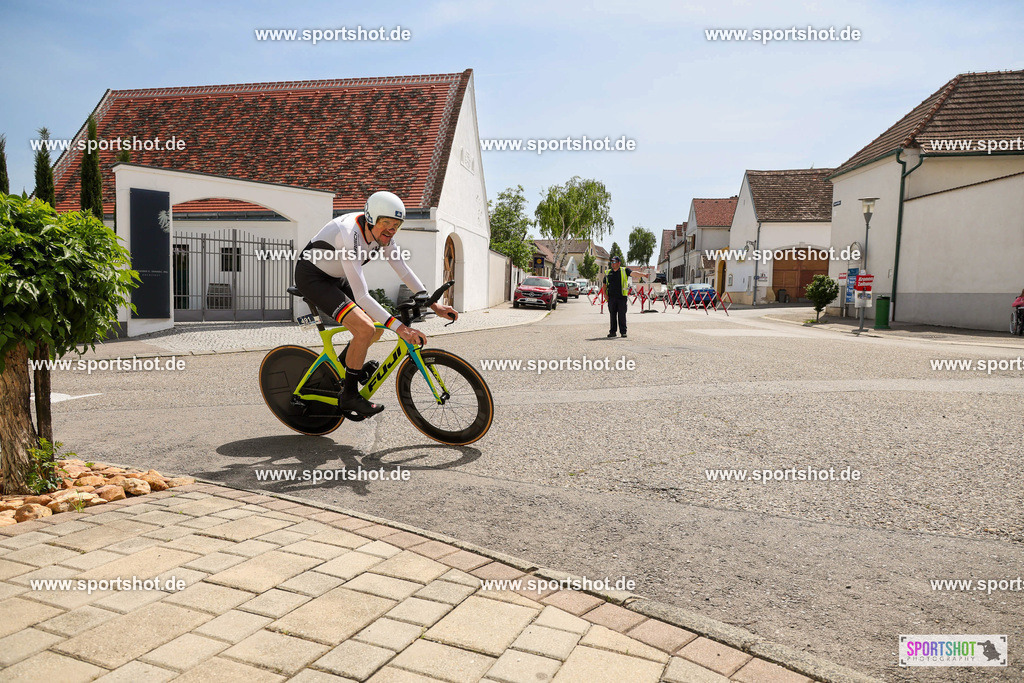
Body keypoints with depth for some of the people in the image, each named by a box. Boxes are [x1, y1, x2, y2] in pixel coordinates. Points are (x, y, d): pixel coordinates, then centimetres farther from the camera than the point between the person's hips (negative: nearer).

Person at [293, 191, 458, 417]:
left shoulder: (382, 234, -10)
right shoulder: (350, 236, -35)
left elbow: (403, 269, -1)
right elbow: (361, 296, -38)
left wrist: (433, 304, -7)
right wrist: (399, 327, -43)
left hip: (335, 278, 8)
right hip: (311, 277, -8)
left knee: (378, 327, 4)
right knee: (365, 329, -23)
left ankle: (345, 361, 32)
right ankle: (349, 396, -7)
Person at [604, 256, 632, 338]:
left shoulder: (624, 271, 3)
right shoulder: (608, 273, 13)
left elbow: (633, 273, -12)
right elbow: (604, 285, 19)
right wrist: (605, 293, 3)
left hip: (621, 297, -3)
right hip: (611, 297, 3)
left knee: (622, 315, -2)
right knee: (612, 315, 6)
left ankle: (623, 331, 5)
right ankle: (612, 331, 12)